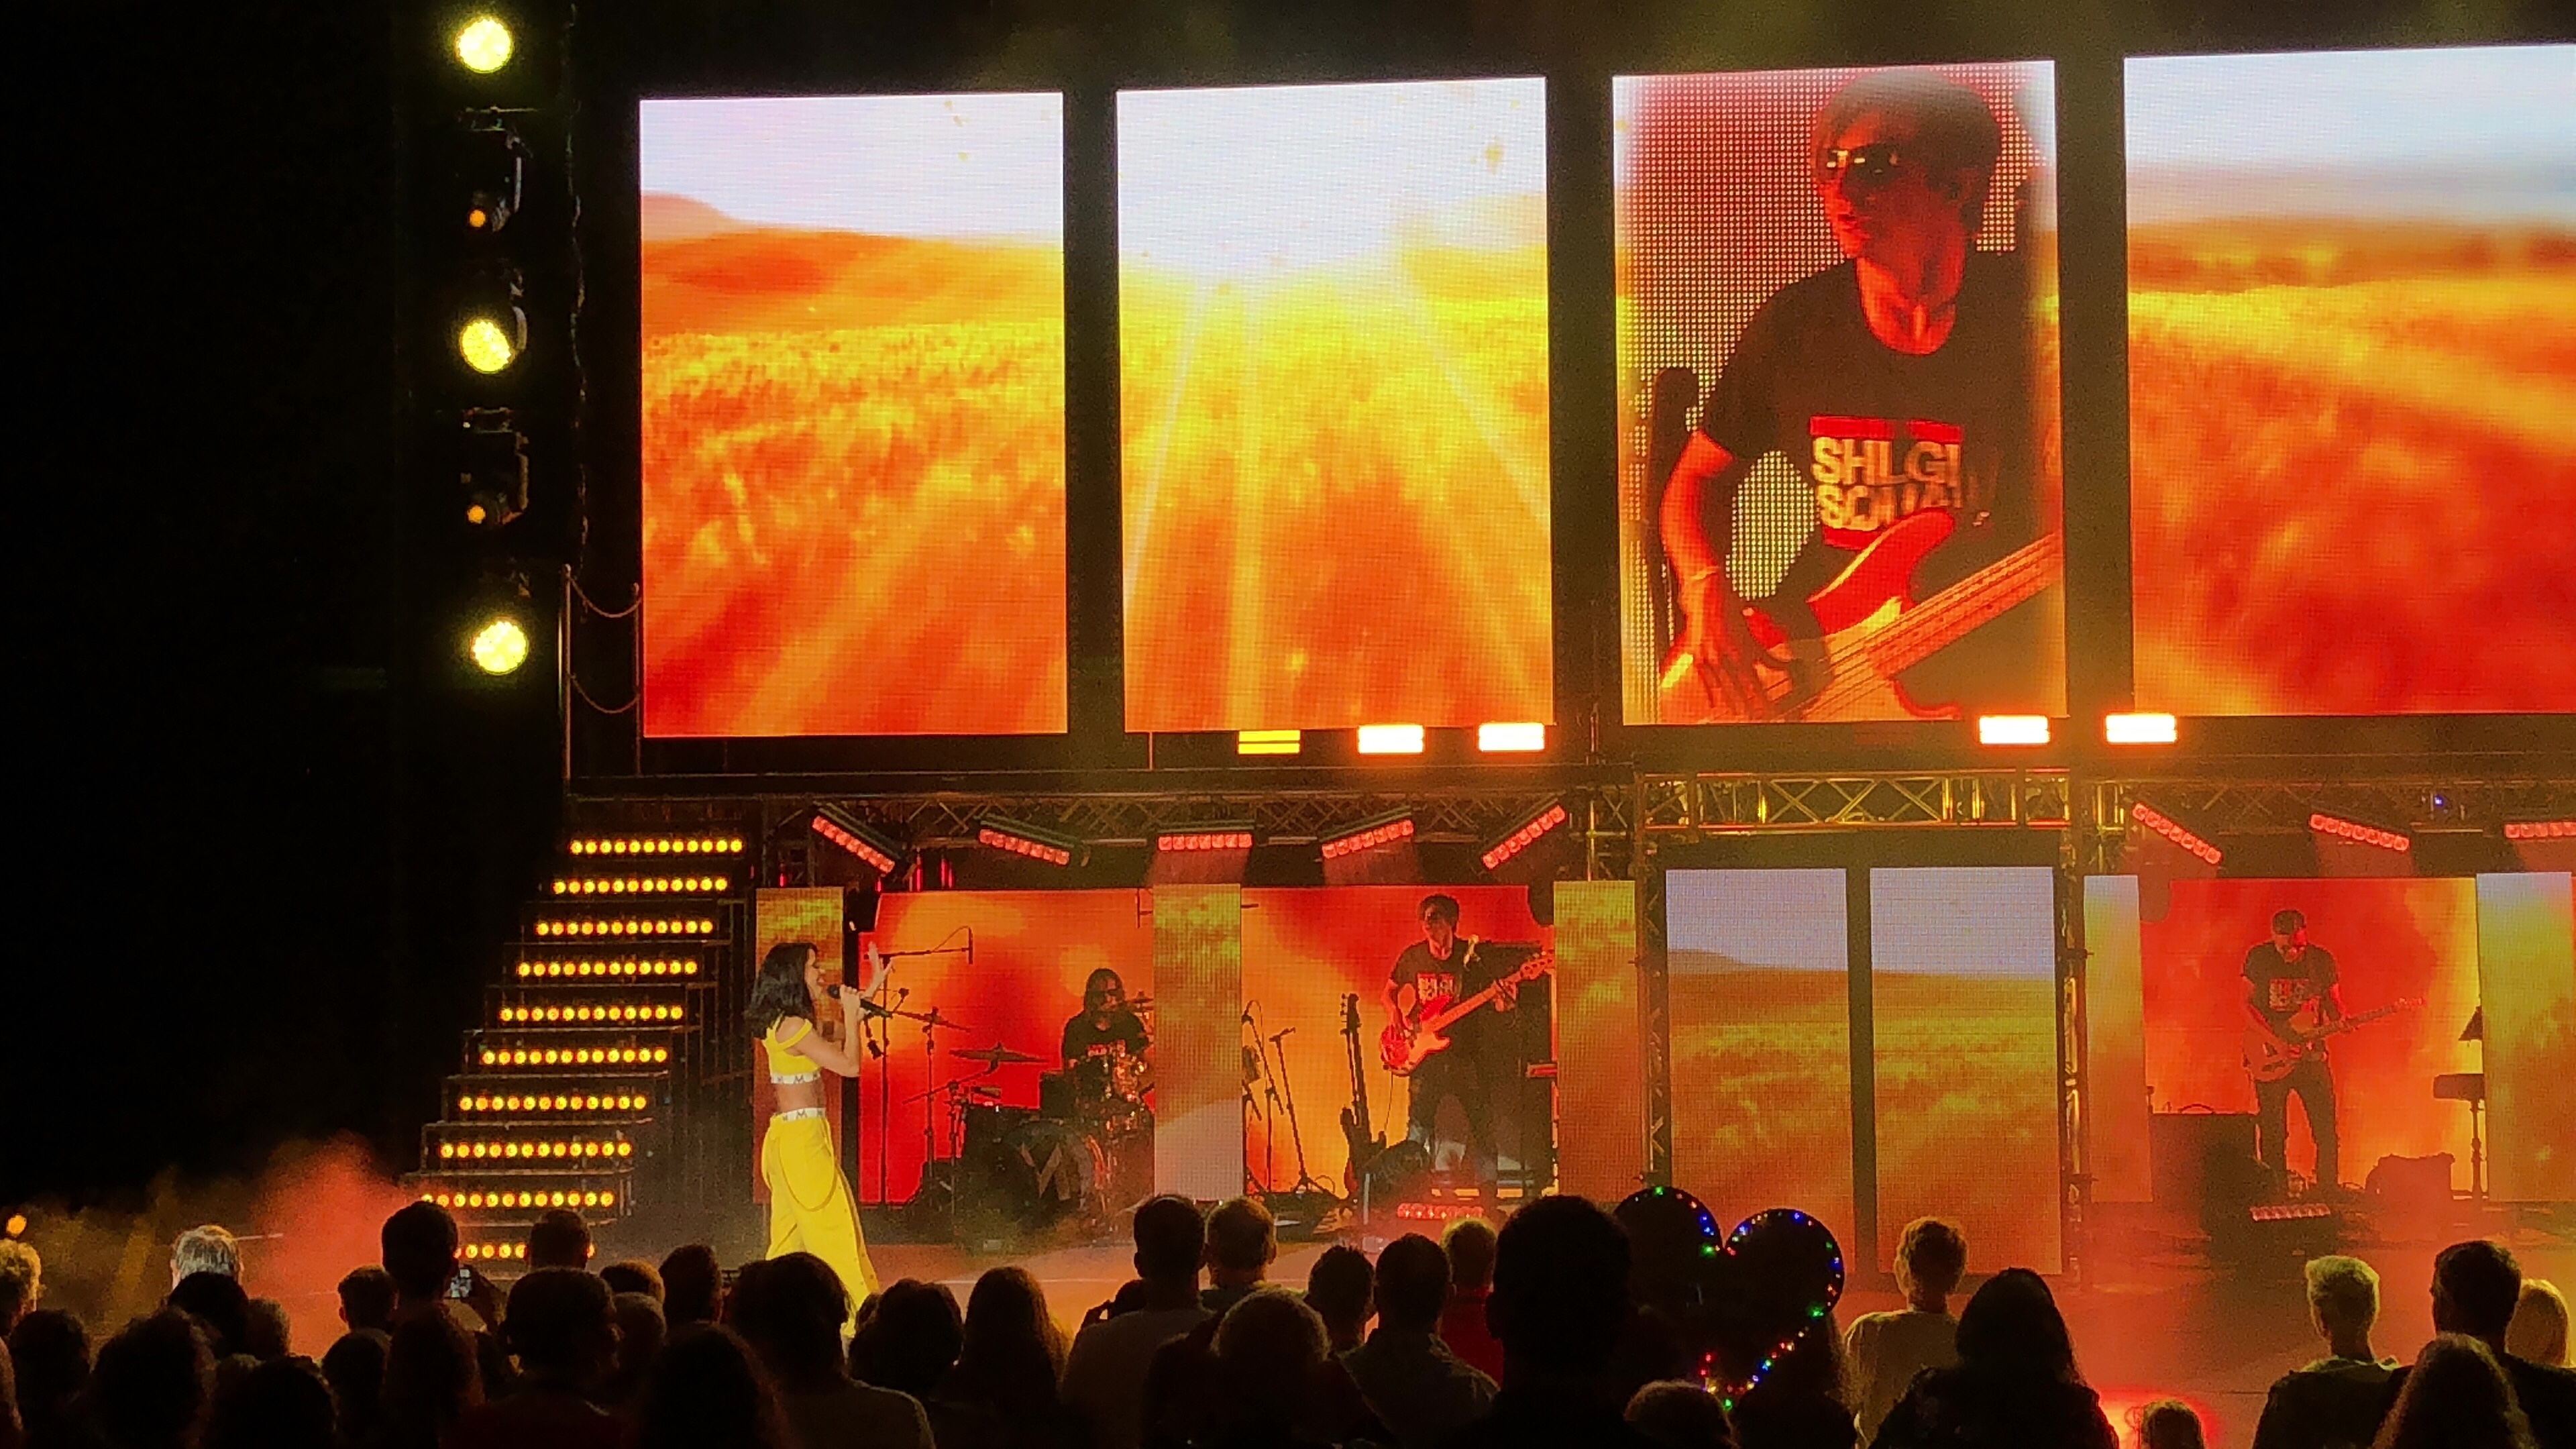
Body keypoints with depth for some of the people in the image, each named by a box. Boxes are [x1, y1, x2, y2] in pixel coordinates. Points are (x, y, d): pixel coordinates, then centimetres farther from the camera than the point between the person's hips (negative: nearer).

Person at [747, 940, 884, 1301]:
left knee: (791, 1231, 13)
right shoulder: (793, 1026, -18)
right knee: (833, 1229, -6)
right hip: (803, 1136, -10)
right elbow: (849, 1065, -17)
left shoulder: (780, 1022, 11)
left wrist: (866, 994, 22)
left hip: (788, 1133, 10)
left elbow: (838, 1041, 23)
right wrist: (851, 1012, -7)